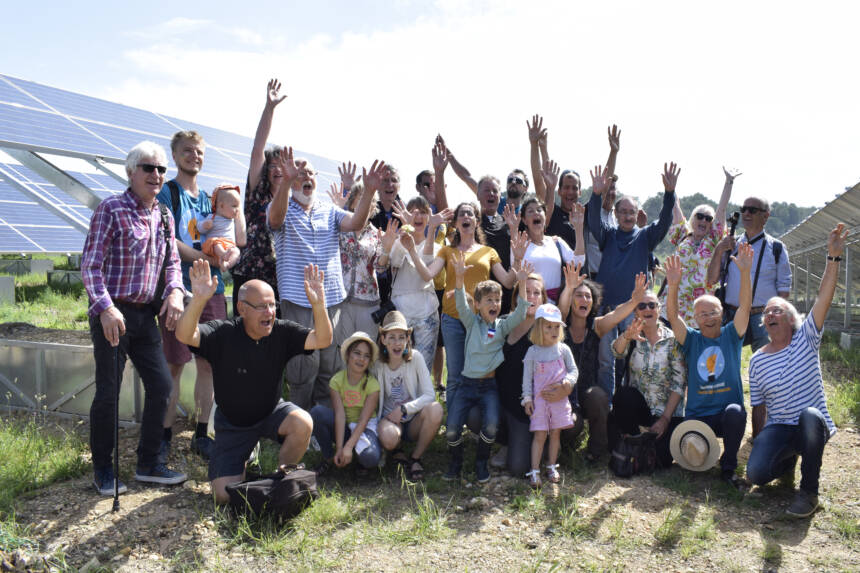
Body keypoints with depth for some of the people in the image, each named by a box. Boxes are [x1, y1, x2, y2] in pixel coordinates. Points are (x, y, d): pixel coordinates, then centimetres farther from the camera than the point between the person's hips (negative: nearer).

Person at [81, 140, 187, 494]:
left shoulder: (164, 217, 11)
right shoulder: (111, 209, -8)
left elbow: (172, 262, 18)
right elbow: (90, 265, -13)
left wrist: (174, 292, -3)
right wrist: (106, 308, -24)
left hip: (145, 315, 7)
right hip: (111, 315, -6)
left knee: (161, 385, 5)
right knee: (108, 392, -1)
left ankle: (147, 464, 20)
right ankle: (102, 470, 17)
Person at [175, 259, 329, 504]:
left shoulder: (282, 332, -14)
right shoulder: (224, 333, -20)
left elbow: (322, 340, -24)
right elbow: (184, 335, -35)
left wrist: (318, 305, -42)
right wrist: (198, 300, -53)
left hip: (272, 411, 2)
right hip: (232, 422, -1)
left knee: (303, 424, -31)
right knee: (225, 496, -9)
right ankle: (244, 467, 29)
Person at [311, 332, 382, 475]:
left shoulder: (372, 384, -12)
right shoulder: (337, 380, -7)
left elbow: (363, 420, -17)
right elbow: (340, 415, -17)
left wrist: (348, 447, -27)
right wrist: (339, 448, -25)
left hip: (365, 427, -2)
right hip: (342, 427, 2)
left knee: (369, 458, -34)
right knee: (318, 412, -26)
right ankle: (328, 458, -8)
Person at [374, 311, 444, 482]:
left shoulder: (415, 357, -8)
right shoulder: (378, 364, -6)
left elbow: (429, 395, -13)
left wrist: (404, 409, -21)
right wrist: (378, 421, -10)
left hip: (414, 422, 1)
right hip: (389, 418, -1)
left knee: (435, 409, -32)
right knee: (388, 437, -37)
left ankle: (416, 458, -10)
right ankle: (397, 454, 3)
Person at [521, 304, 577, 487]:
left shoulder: (563, 349, 1)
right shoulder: (533, 351, -4)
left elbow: (573, 369, 8)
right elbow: (527, 376, 0)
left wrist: (569, 380, -14)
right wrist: (527, 398, -3)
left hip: (559, 398, 2)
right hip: (540, 399, -2)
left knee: (555, 433, 9)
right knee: (540, 435, -3)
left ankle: (552, 467, 24)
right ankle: (534, 471, 3)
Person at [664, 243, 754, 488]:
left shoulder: (731, 335, 6)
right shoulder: (692, 339, 6)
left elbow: (745, 307, -9)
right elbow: (672, 316, -10)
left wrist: (745, 272, -23)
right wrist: (673, 285, -27)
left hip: (728, 413, 0)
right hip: (697, 415, 1)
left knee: (735, 412, -36)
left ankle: (728, 468, -14)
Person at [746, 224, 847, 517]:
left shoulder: (806, 339, -1)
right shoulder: (757, 360, 4)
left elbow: (823, 300, -15)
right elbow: (758, 407, 8)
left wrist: (833, 258, -25)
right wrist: (758, 444, 0)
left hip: (813, 427, -2)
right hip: (778, 428, 2)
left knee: (810, 414, -39)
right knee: (756, 473, -24)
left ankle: (809, 491, -20)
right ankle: (788, 457, 15)